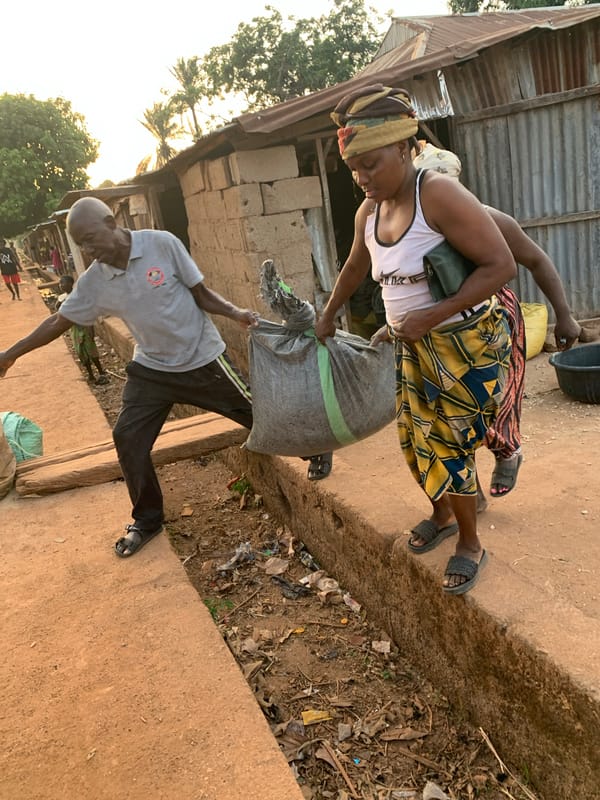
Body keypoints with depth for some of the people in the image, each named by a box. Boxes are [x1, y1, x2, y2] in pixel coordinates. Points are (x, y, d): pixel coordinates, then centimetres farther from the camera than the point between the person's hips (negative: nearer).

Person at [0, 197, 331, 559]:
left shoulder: (162, 244, -19)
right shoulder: (92, 282, -9)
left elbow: (201, 294, -11)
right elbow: (58, 322, 3)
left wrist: (236, 312, -28)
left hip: (202, 360, -3)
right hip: (152, 368, 3)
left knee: (259, 414, 6)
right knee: (127, 438, -3)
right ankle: (147, 520, 16)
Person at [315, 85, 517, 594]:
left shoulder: (438, 195, -22)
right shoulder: (369, 212, 1)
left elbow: (501, 265, -25)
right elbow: (355, 269, 20)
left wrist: (432, 317, -26)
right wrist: (328, 316, 30)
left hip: (465, 341, -7)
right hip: (413, 346, 7)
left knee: (448, 442, -1)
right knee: (416, 437, 14)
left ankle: (470, 545, 21)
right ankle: (443, 515, 39)